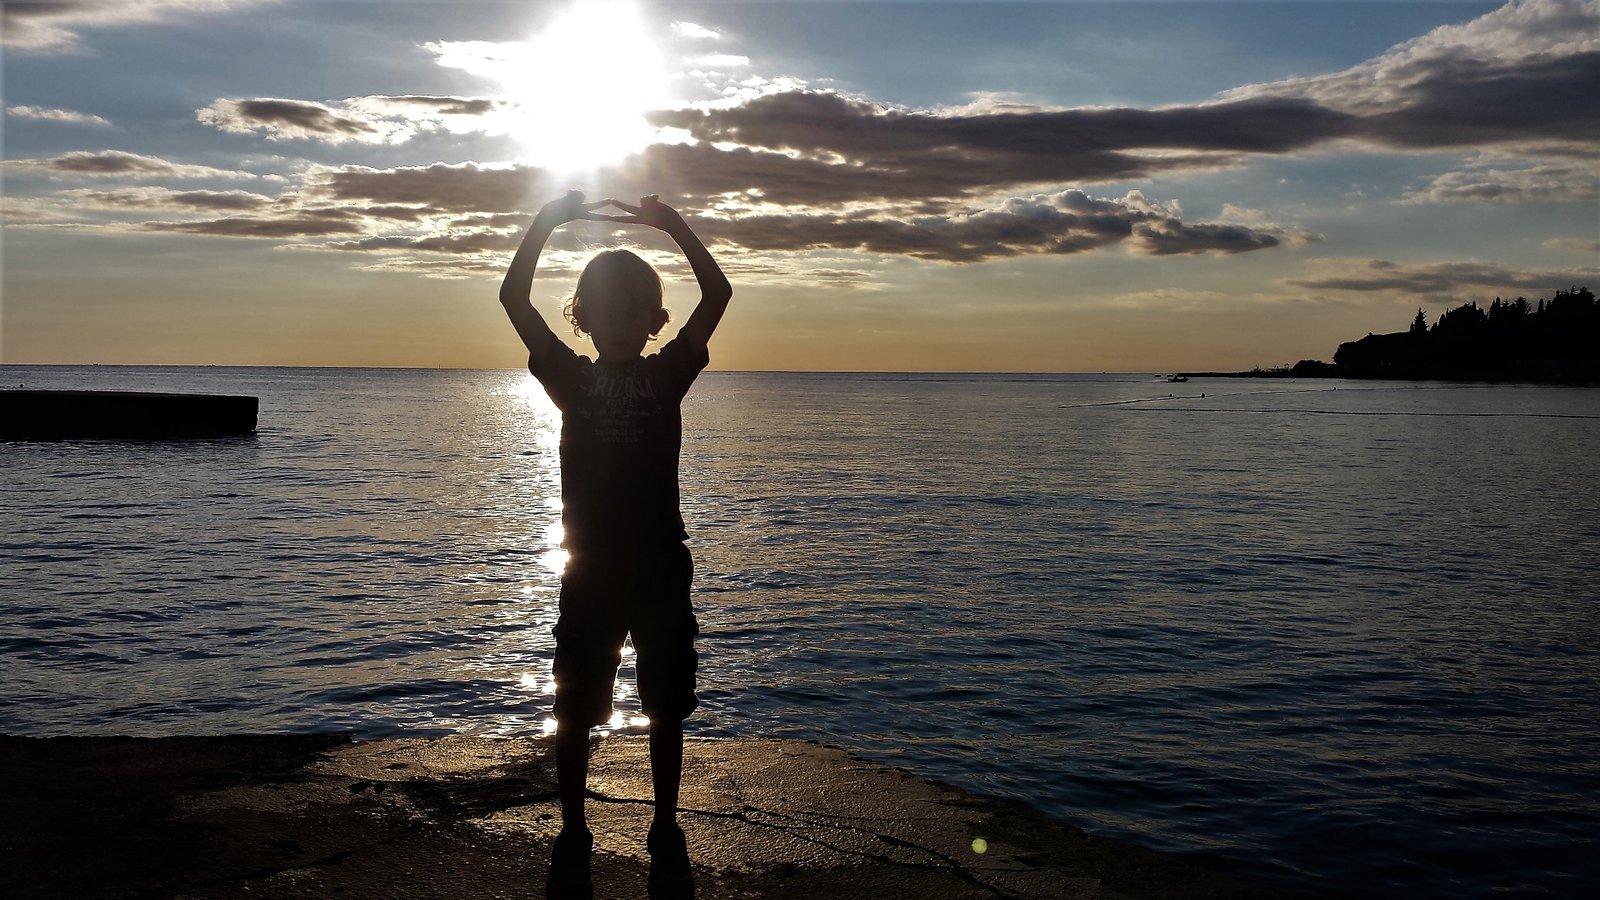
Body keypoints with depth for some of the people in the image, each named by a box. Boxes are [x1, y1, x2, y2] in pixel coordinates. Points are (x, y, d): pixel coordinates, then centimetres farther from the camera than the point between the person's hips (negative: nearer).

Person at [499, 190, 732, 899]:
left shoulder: (668, 375, 3)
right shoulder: (571, 378, 4)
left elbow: (717, 294, -7)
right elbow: (514, 298, -5)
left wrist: (671, 223, -12)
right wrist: (548, 221, -11)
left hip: (662, 571, 0)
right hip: (590, 571, 0)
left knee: (665, 712, 10)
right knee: (575, 713, 6)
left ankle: (666, 834, 25)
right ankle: (573, 835, 22)